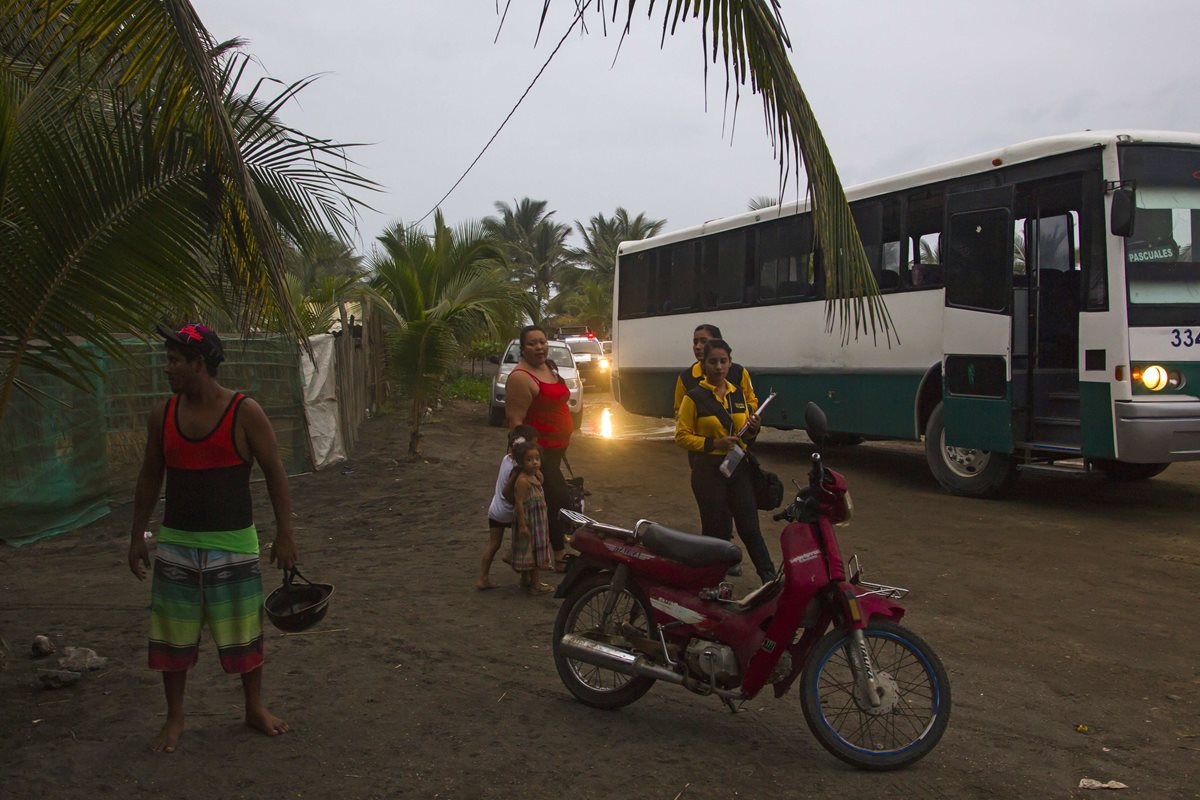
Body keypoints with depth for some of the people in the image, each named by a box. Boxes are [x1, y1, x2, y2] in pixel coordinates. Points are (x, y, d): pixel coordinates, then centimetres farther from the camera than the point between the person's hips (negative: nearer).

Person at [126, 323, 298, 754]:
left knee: (244, 632, 9)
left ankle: (255, 708, 28)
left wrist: (285, 533, -9)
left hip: (232, 544, -3)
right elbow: (149, 477, 10)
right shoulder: (163, 414, 1)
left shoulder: (245, 412, -11)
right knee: (173, 635, 10)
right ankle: (174, 718, 27)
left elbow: (274, 472, -8)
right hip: (176, 544, 3)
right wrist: (137, 536, 9)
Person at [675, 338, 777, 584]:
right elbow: (682, 436, -7)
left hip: (738, 468, 4)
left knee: (750, 527, 5)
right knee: (715, 529, 4)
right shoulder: (694, 397, -7)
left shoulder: (738, 393, 10)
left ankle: (769, 578, 12)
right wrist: (713, 443, -18)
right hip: (709, 469, -4)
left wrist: (752, 430, -4)